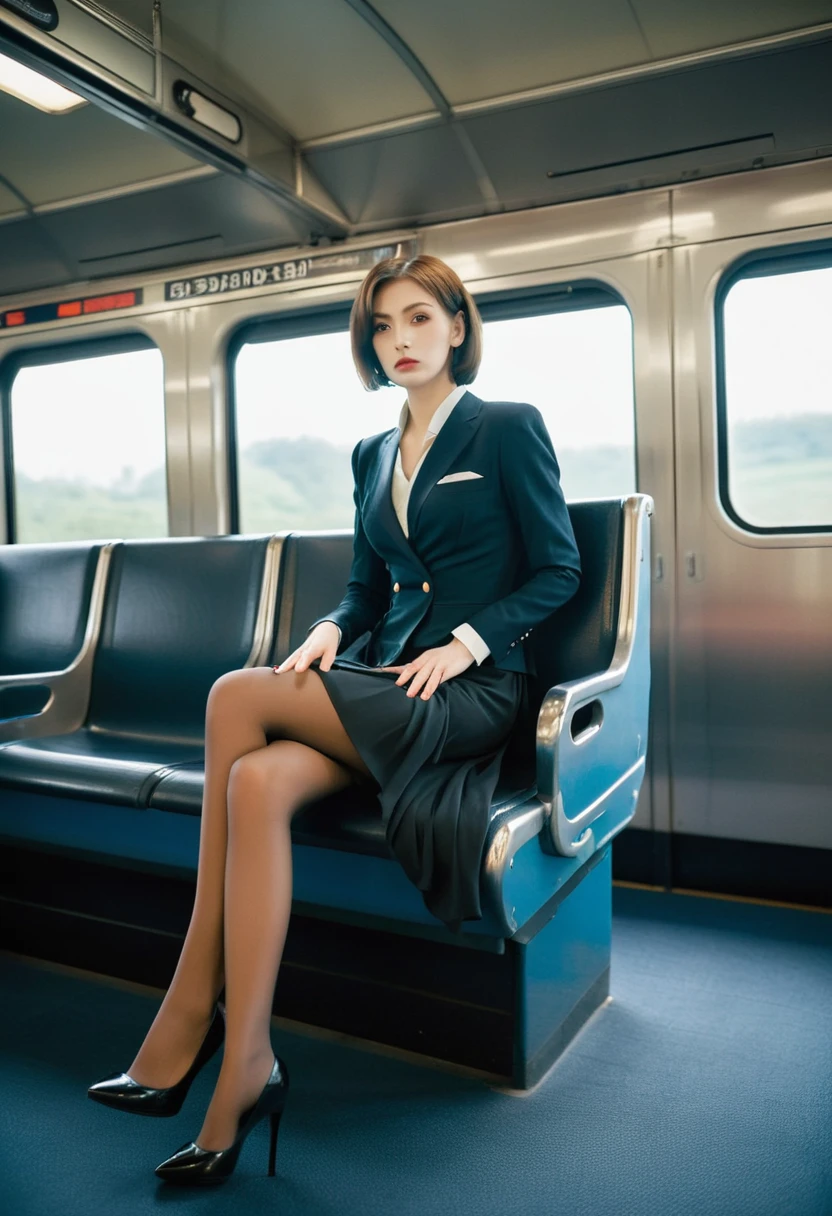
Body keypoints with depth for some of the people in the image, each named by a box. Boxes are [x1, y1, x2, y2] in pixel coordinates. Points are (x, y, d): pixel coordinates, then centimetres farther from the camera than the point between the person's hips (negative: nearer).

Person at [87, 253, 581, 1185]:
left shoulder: (509, 429, 2)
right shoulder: (372, 456, 20)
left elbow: (558, 569, -1)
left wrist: (470, 639, -13)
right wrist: (330, 629, -2)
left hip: (471, 691, -5)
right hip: (384, 687, 6)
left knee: (236, 696, -23)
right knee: (257, 782, -27)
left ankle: (188, 1021, -14)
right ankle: (244, 1071, -19)